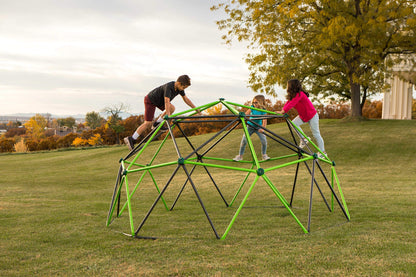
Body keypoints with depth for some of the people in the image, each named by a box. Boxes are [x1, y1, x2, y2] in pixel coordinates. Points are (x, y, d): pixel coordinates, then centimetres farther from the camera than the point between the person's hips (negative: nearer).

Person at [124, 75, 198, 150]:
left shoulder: (179, 88, -8)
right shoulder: (168, 87, -33)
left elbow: (186, 99, 2)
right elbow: (167, 101, -41)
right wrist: (168, 116, -47)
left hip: (159, 101, 8)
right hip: (150, 100, -8)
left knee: (172, 108, -13)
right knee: (148, 123, -11)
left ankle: (157, 123, 0)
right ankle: (131, 139, -8)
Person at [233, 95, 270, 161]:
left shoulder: (263, 111, -17)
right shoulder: (252, 108, -14)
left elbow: (264, 121, -25)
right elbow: (246, 114, -27)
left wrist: (262, 128, -41)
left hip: (258, 127, -1)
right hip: (250, 126, 1)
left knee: (264, 140, -16)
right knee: (244, 140, -6)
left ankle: (264, 155, 6)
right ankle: (240, 156, 10)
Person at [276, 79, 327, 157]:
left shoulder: (299, 94, -28)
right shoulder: (293, 95, 0)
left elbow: (291, 104, -36)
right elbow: (288, 103, -8)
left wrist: (282, 111, -39)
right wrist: (282, 110, -24)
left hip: (312, 115, -8)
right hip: (303, 115, 8)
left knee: (316, 134, -2)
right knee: (294, 123, -12)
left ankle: (322, 152, 10)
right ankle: (303, 139, 1)